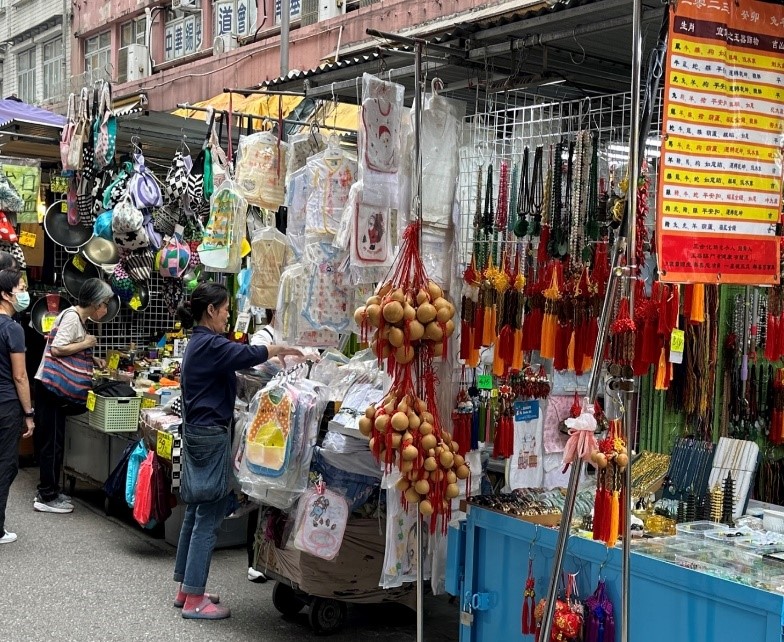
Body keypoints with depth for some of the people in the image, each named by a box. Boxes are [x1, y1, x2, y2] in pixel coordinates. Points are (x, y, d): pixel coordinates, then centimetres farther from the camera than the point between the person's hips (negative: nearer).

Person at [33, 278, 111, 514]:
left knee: (53, 441, 14)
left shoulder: (79, 318, 14)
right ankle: (47, 498, 3)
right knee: (52, 442, -4)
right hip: (51, 386, -10)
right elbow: (57, 349, -25)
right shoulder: (71, 316, -16)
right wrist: (85, 344, -16)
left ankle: (48, 492, 22)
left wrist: (91, 359, 6)